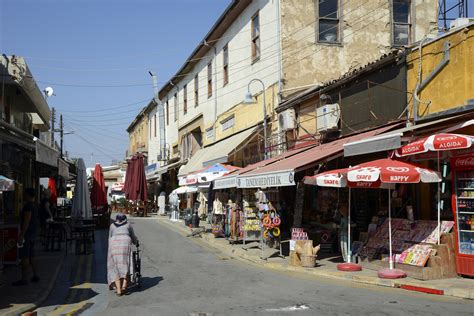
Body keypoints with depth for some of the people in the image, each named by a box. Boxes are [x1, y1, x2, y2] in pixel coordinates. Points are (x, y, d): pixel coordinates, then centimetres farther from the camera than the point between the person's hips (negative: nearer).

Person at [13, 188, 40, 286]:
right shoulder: (34, 206, 14)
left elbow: (26, 221, -22)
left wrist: (21, 235, -22)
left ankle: (24, 279, -3)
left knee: (24, 257, -6)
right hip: (32, 234, 10)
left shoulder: (28, 206, -16)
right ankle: (35, 276, 18)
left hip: (27, 234, -10)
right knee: (31, 256, 15)